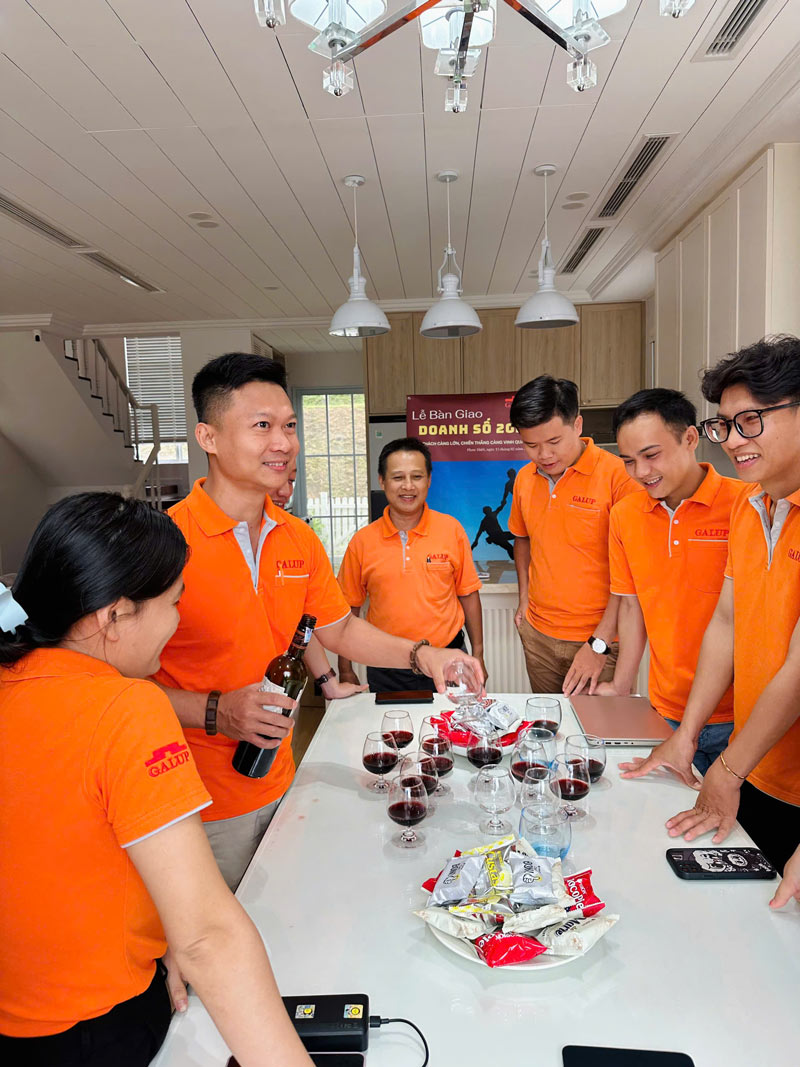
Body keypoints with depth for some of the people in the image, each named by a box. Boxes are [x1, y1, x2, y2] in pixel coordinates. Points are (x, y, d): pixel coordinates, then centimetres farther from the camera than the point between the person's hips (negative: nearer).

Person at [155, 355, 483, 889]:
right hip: (198, 801, -6)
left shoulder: (300, 539, 0)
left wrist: (421, 655, -2)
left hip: (277, 782, 6)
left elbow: (339, 627, 10)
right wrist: (214, 713, -26)